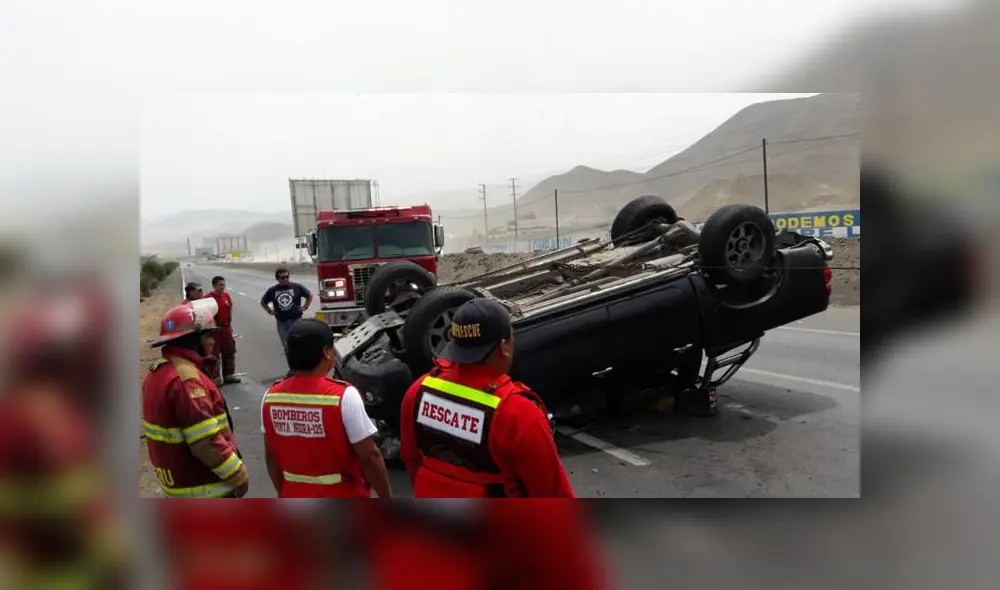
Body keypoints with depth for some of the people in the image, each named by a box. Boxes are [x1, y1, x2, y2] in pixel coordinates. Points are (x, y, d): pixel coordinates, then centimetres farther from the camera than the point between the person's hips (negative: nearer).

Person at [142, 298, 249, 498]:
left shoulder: (158, 372, 7)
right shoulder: (185, 378, -26)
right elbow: (206, 442, -29)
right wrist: (237, 475, -18)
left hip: (178, 481, 10)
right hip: (205, 487, -10)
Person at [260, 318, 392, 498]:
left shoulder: (271, 397, -6)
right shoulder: (343, 396, -22)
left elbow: (271, 455, 5)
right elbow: (369, 456, -19)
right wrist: (386, 498, -6)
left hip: (296, 500, 5)